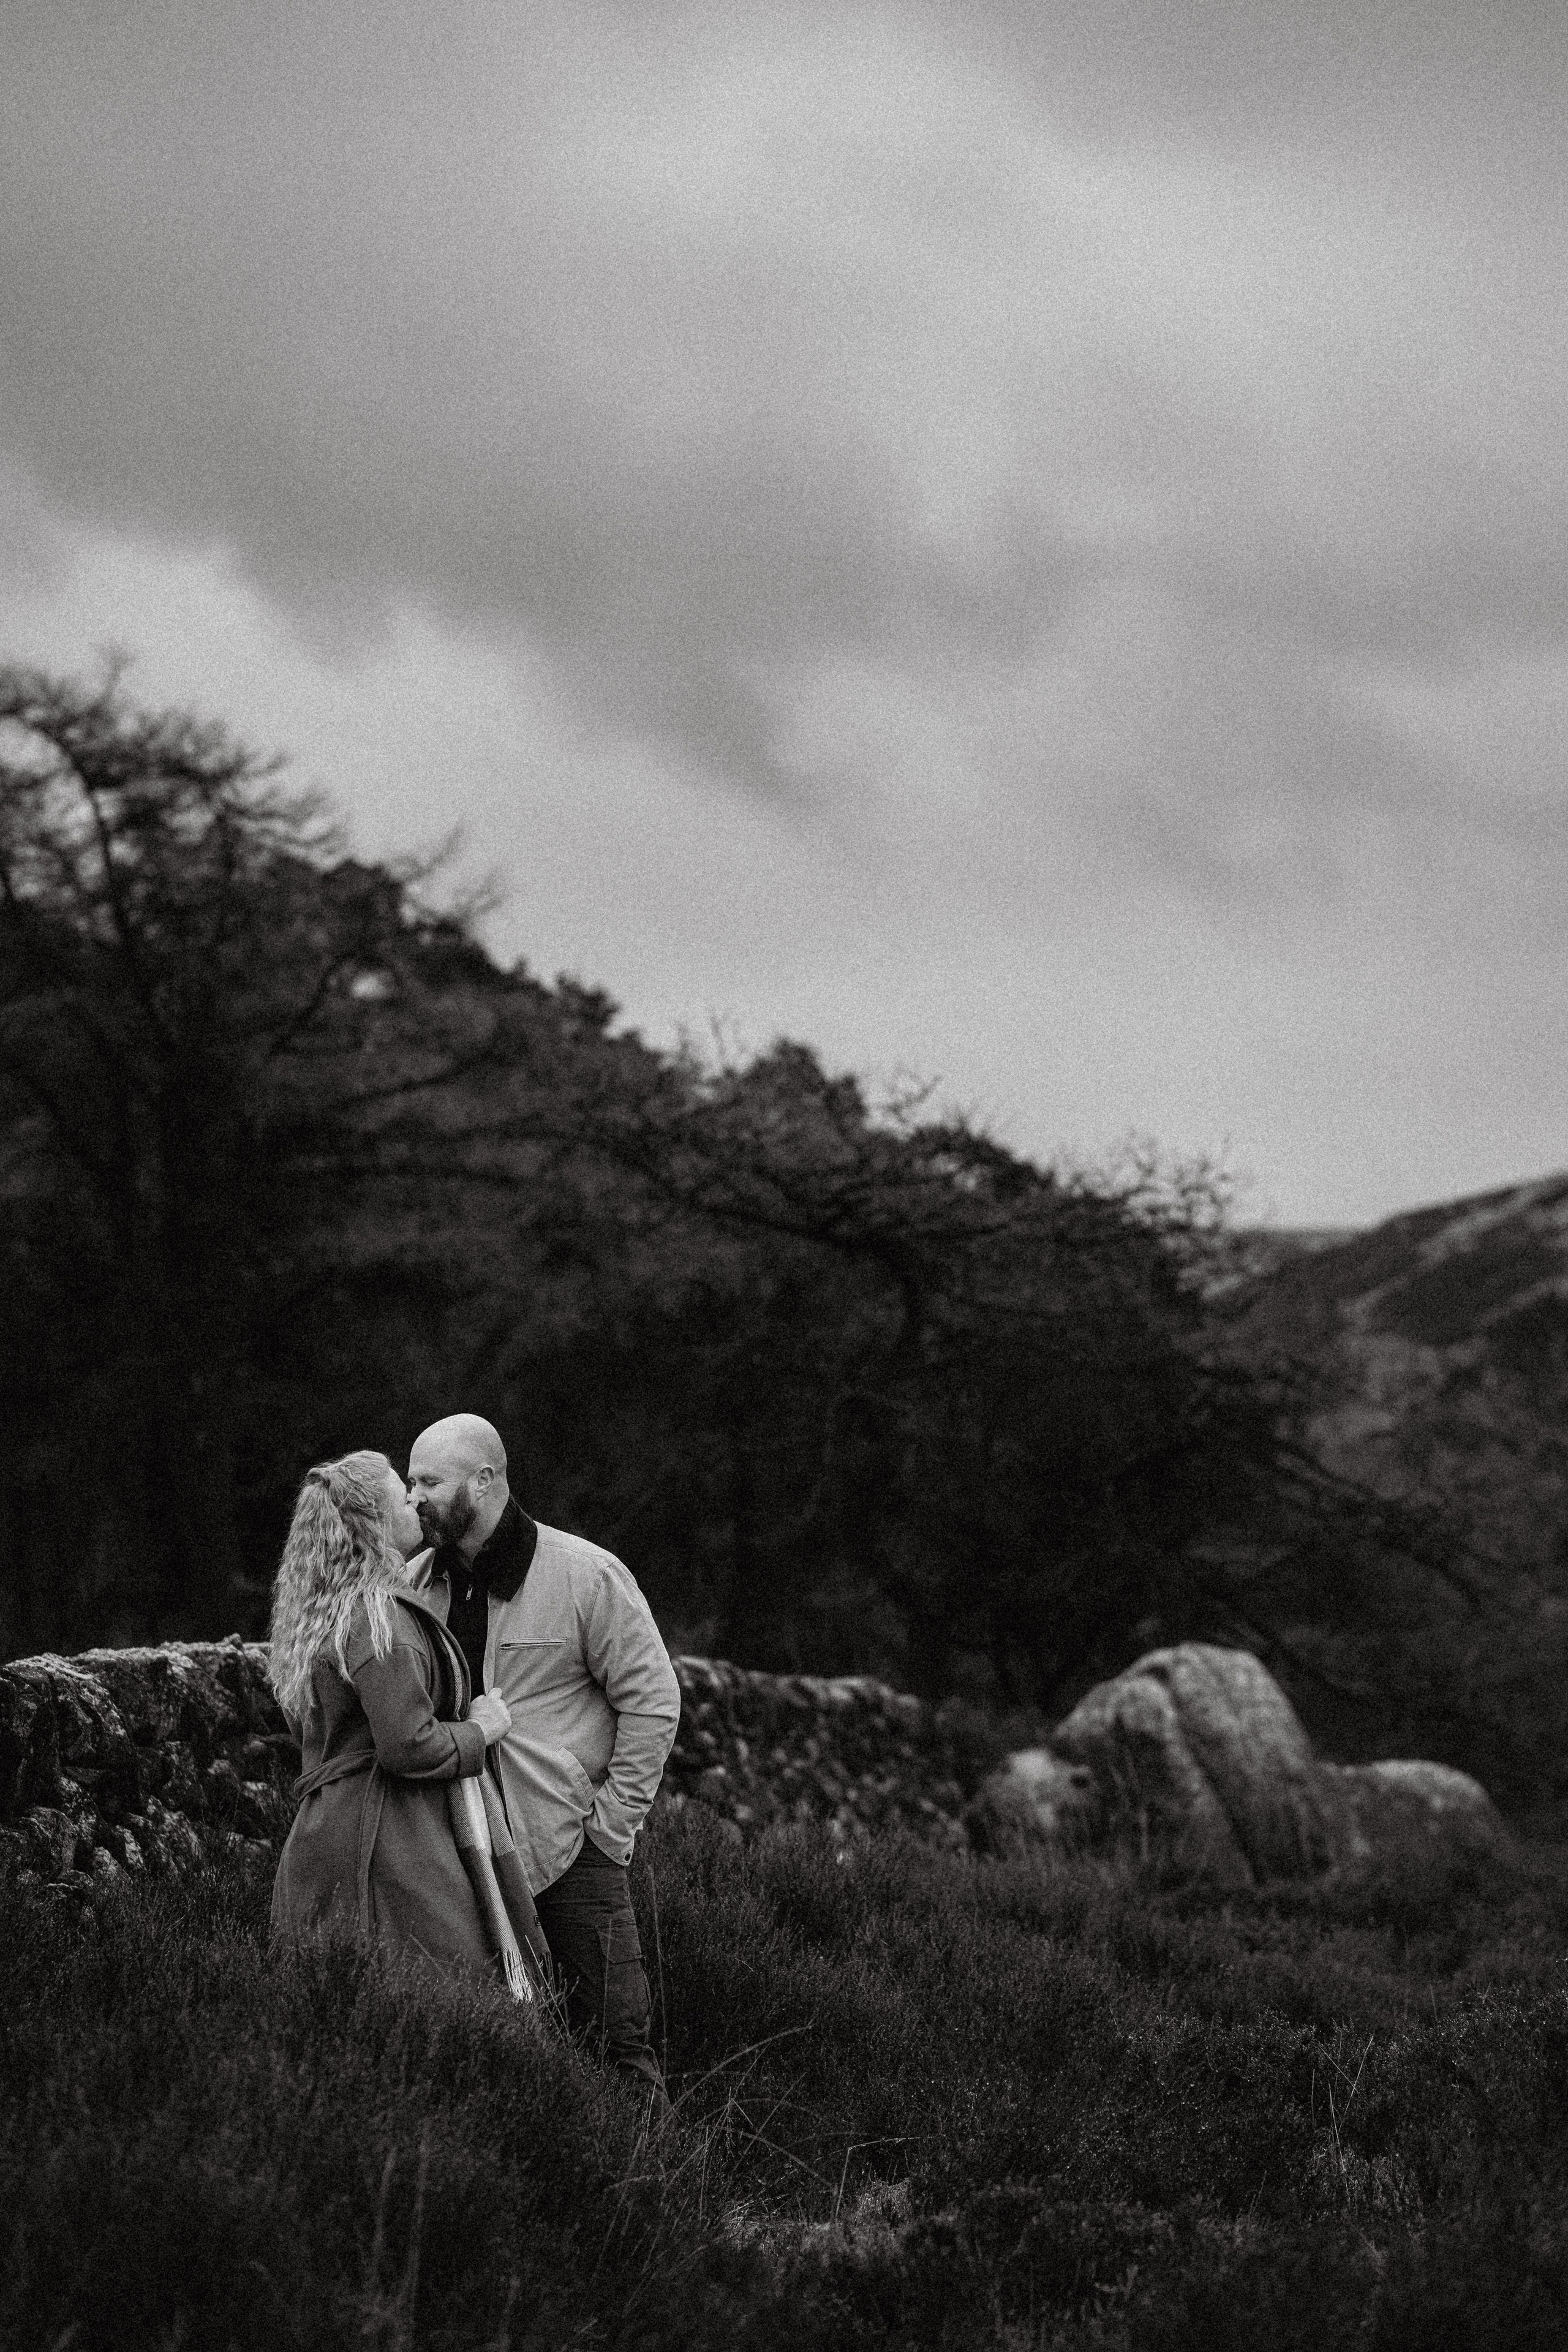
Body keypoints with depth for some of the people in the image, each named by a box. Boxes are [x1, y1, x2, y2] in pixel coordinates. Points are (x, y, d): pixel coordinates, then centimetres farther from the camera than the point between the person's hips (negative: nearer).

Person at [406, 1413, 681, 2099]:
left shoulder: (586, 1575, -9)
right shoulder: (417, 1585, 7)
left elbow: (652, 1700, -6)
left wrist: (610, 1822, -9)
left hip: (571, 1847, -5)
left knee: (613, 2038, -5)